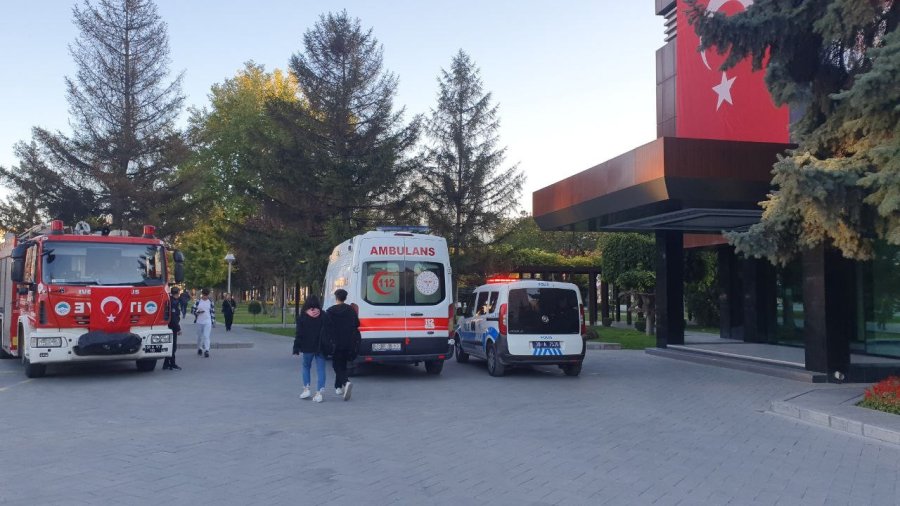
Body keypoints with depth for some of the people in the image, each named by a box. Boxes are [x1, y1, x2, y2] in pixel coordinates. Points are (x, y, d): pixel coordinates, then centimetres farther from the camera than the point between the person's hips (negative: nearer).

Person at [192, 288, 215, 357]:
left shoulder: (210, 302, 2)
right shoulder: (198, 301, 1)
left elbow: (213, 312, 7)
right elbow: (192, 311, 0)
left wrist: (213, 322, 4)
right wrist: (198, 312, -20)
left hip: (208, 322, -2)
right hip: (199, 322, 2)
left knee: (206, 336, -12)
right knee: (199, 336, 13)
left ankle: (206, 350, -16)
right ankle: (199, 348, 32)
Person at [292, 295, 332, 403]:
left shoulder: (303, 317, -3)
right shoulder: (324, 316, 2)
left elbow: (299, 334, -4)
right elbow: (328, 333, 4)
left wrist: (296, 348, 0)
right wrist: (327, 347, 10)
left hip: (307, 347, -1)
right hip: (320, 348, 1)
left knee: (306, 366, 18)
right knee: (320, 369, 1)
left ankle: (306, 388, 8)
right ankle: (320, 392, -5)